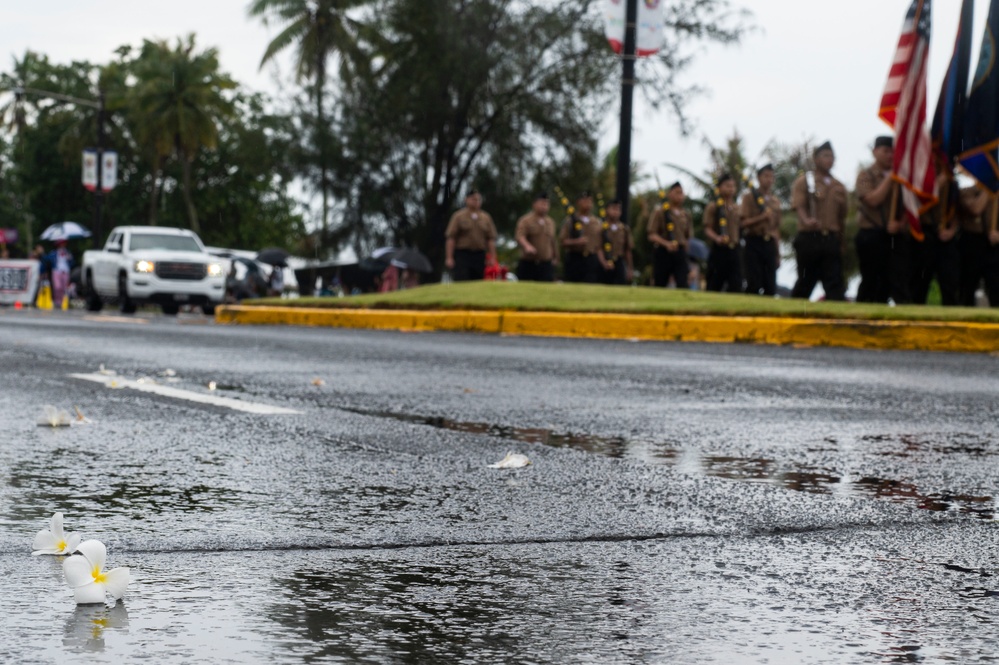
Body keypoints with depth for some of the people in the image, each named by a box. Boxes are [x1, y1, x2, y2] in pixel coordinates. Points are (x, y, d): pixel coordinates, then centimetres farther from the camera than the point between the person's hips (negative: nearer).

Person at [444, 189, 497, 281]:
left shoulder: (486, 218, 13)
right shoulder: (458, 216, 3)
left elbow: (491, 239, 10)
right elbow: (450, 238, -2)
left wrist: (492, 259, 3)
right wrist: (449, 258, -10)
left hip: (480, 256, 3)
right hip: (462, 255, -3)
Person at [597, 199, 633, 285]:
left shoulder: (625, 229, 9)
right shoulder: (602, 228, -2)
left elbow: (628, 250, 13)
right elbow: (598, 249, -7)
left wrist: (630, 268, 13)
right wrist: (604, 263, -22)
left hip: (620, 265, 2)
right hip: (606, 267, -2)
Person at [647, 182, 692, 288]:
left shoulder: (685, 215, 12)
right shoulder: (660, 212, -2)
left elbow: (689, 236, 21)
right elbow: (652, 235, -8)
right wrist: (666, 243, -22)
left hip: (680, 252, 3)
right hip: (663, 252, -3)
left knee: (682, 284, -11)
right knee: (659, 285, 5)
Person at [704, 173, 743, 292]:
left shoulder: (738, 208, 16)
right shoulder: (713, 206, 0)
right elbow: (707, 229, -8)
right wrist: (717, 238, -25)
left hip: (735, 250, 5)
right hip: (719, 250, -5)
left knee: (736, 286, -3)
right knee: (714, 286, -1)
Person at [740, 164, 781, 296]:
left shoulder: (775, 201, 16)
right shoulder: (749, 197, 2)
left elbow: (777, 228, 18)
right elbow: (743, 222, -5)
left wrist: (778, 253, 14)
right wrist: (761, 217, -20)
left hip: (770, 244, 5)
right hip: (754, 243, -5)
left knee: (771, 287, 0)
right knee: (754, 285, -12)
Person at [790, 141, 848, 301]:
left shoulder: (838, 187, 16)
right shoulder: (804, 181, 2)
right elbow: (799, 205, -11)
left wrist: (841, 242, 19)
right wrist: (806, 220, -32)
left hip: (832, 239, 4)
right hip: (809, 238, -4)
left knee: (835, 285, -5)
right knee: (806, 281, 4)